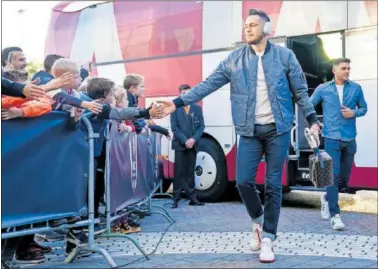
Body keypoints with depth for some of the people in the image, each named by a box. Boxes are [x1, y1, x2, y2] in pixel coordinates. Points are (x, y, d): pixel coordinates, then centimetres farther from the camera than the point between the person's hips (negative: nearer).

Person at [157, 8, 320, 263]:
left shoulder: (285, 56, 2)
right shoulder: (235, 59, 4)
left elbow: (300, 91, 6)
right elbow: (208, 84, 2)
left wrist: (312, 120, 1)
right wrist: (179, 102, -5)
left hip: (278, 129, -1)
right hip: (250, 130, 2)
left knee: (273, 185, 1)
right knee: (244, 181, -2)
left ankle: (268, 238, 12)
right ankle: (258, 220, 27)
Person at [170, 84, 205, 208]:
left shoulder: (197, 108, 10)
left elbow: (201, 126, 5)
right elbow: (174, 128, -4)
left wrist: (194, 139, -10)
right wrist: (184, 141, -14)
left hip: (193, 144, 3)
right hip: (180, 145, -2)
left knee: (190, 171, 7)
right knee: (179, 172, -3)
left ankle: (192, 197, 9)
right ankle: (176, 198, -1)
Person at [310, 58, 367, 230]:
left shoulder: (356, 88, 5)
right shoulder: (322, 89, 2)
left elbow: (364, 108, 13)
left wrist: (354, 113, -7)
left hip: (350, 139, 3)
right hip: (331, 138, -3)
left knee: (345, 177, 11)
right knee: (334, 175, -10)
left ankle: (327, 198, 38)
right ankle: (335, 215, -6)